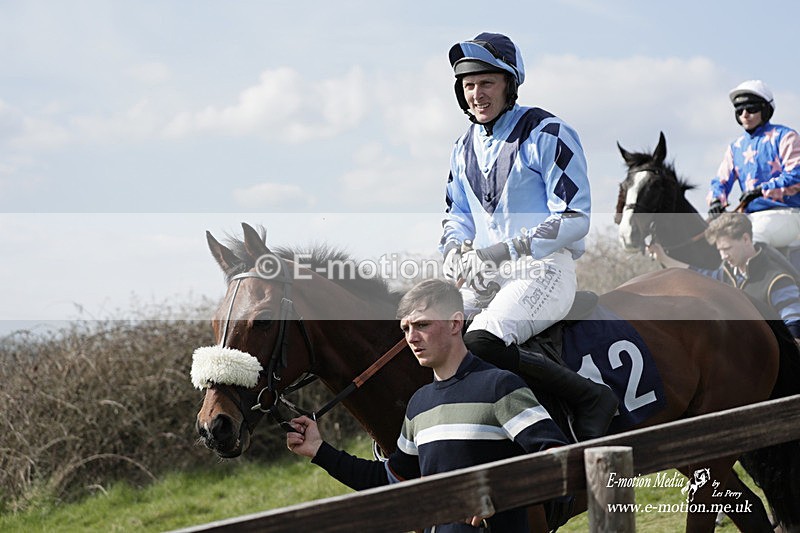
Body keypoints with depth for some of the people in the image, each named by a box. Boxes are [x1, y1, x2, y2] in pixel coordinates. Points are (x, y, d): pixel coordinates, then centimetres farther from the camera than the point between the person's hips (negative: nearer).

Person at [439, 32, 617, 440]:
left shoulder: (546, 134, -5)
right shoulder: (464, 149, 16)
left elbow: (573, 218, -11)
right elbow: (457, 217, 23)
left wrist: (506, 251, -21)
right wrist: (455, 254, -3)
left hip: (544, 269, -7)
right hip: (485, 280, 7)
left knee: (481, 344, -31)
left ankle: (591, 398, -19)